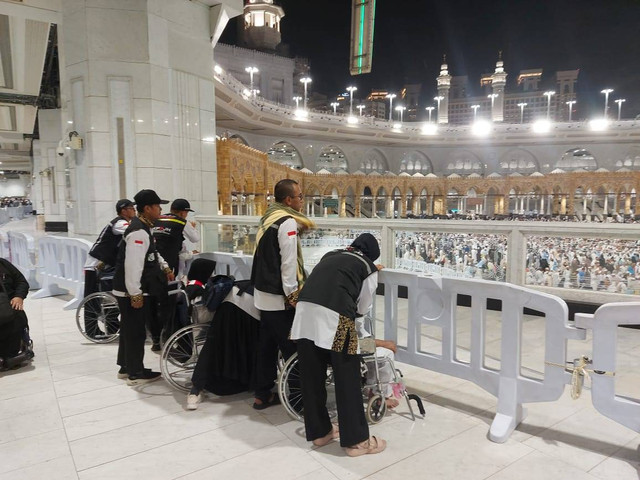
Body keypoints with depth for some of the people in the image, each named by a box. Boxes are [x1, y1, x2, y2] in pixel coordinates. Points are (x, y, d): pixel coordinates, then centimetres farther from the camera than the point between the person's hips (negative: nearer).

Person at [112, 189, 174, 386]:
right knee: (136, 332, 2)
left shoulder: (143, 227, 11)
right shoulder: (139, 232, -22)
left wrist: (165, 267, 10)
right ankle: (136, 374, 15)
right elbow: (133, 265, -27)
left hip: (130, 290, 11)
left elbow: (151, 252, 25)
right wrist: (136, 294, -24)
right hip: (132, 292, -11)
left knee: (129, 330, 20)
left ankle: (125, 367, 35)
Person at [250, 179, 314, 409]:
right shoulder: (288, 222, -16)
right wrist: (291, 294, -16)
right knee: (292, 348, 1)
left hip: (264, 294, 9)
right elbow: (288, 262, -19)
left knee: (267, 345, 15)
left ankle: (263, 394, 25)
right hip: (280, 297, -9)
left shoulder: (268, 218, 12)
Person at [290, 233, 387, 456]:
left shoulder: (330, 255, 29)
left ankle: (319, 432, 32)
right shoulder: (368, 267, 17)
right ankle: (356, 441, 21)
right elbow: (364, 307, 20)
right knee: (347, 379, 8)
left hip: (305, 311, 5)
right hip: (334, 317, -5)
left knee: (311, 376, 15)